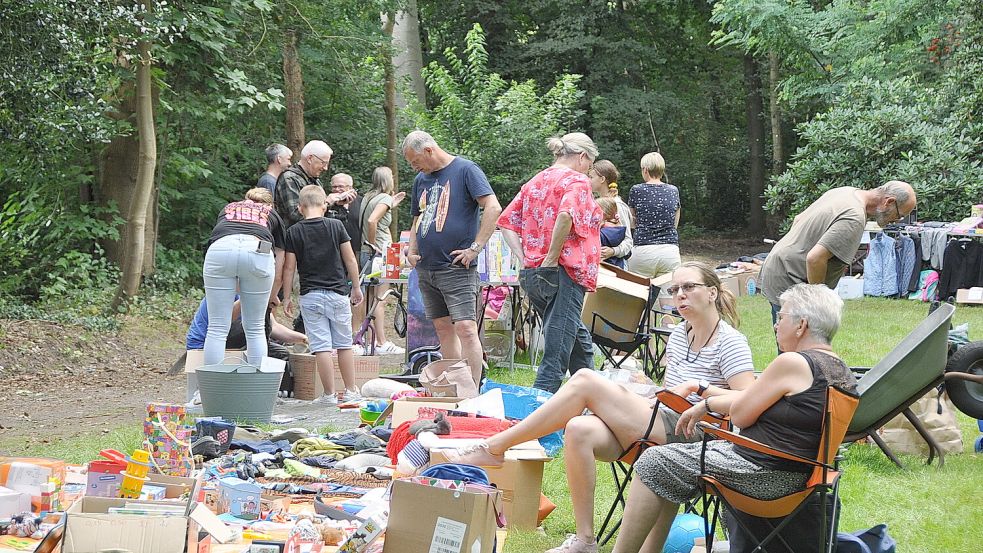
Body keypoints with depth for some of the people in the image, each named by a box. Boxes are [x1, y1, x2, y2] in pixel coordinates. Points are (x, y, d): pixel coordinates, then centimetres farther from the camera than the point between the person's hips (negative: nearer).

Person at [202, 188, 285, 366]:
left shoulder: (227, 209, 38)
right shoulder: (273, 215, 34)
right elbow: (279, 272, 31)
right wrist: (271, 298, 48)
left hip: (220, 250, 1)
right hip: (257, 251, -1)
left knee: (217, 329, 3)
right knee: (255, 329, 11)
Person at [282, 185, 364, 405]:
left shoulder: (294, 232, -2)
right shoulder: (336, 226, -1)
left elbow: (289, 267, -2)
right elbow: (350, 259, 1)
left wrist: (287, 296, 7)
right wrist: (356, 287, 12)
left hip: (310, 295, -1)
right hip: (338, 292, 1)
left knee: (321, 347, -1)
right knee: (344, 345, 11)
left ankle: (330, 394, 0)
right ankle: (351, 391, 16)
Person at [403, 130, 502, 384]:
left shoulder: (466, 170, -6)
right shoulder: (421, 179, 16)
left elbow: (493, 208, -15)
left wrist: (475, 248, -17)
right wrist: (411, 251, 10)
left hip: (456, 267, -8)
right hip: (426, 267, 8)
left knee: (465, 328, -13)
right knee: (443, 329, 10)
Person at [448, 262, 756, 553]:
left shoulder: (730, 343, -3)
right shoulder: (679, 334, 21)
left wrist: (698, 387, -18)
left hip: (689, 435, -8)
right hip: (660, 425, 8)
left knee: (585, 381, -20)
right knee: (578, 430, -24)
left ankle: (493, 449, -15)